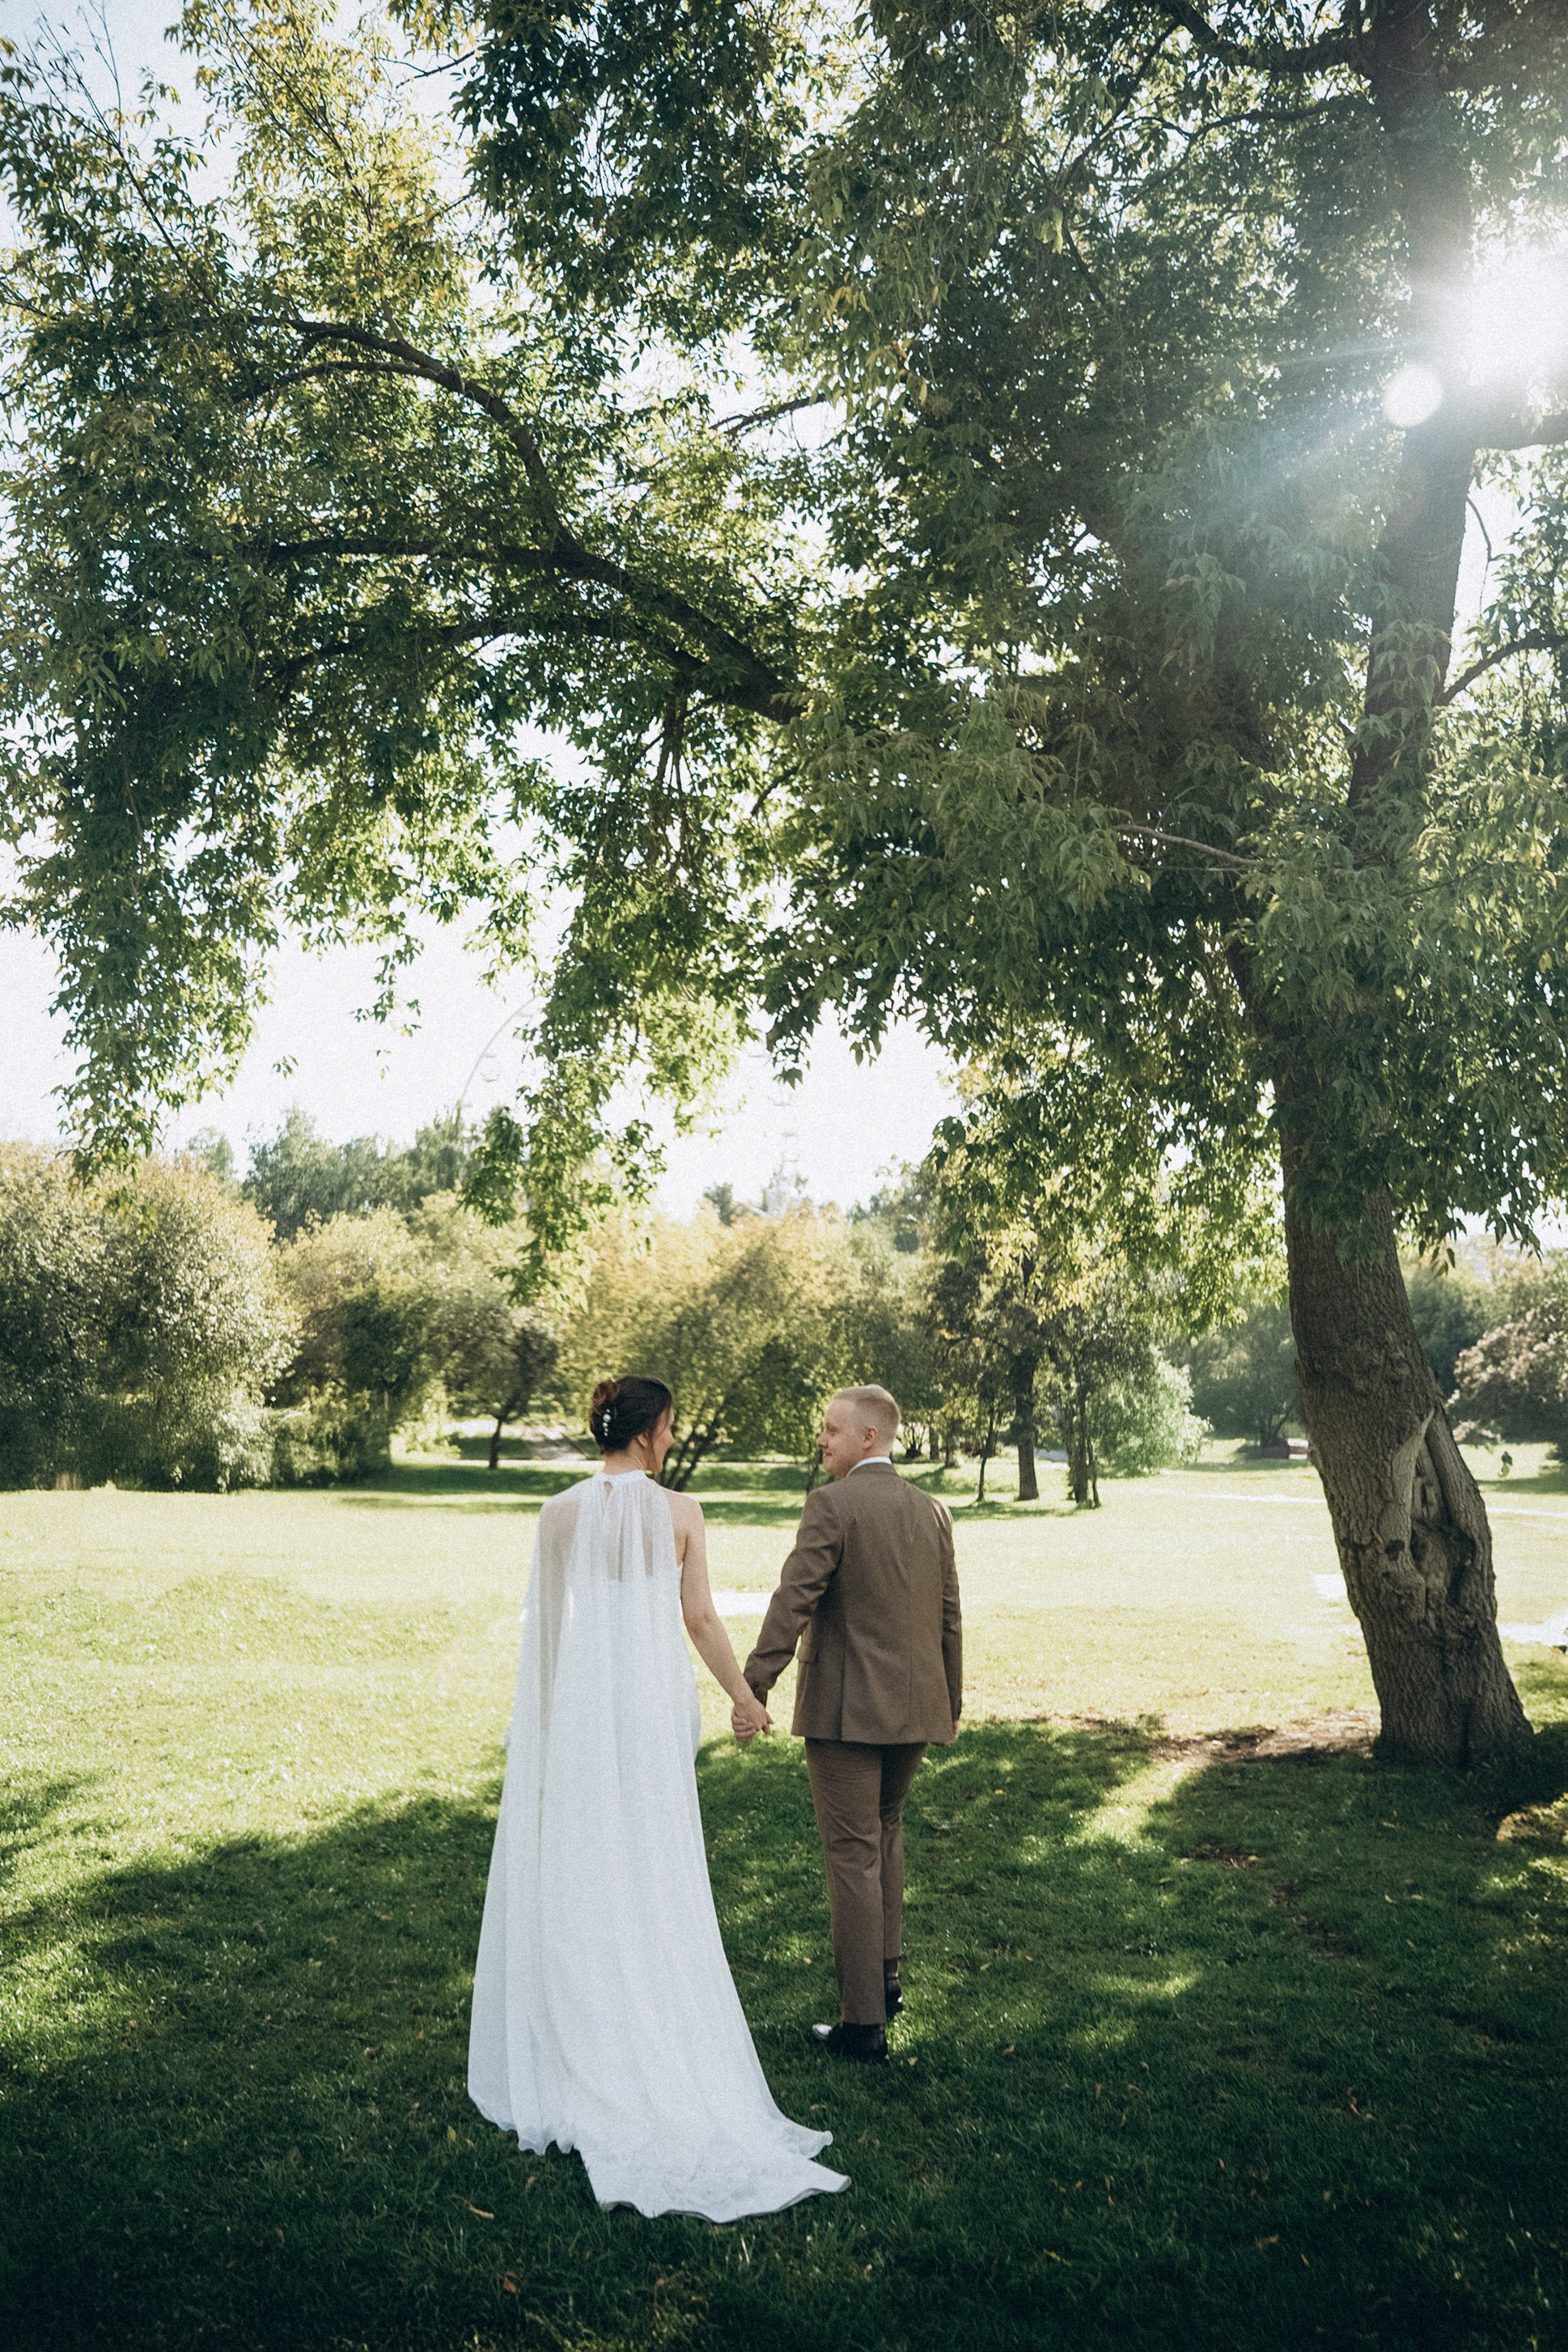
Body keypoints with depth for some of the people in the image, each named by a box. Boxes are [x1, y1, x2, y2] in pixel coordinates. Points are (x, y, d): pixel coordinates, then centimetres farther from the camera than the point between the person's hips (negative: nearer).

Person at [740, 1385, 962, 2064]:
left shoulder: (831, 1505, -12)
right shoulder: (931, 1511, 8)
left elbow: (792, 1602, -19)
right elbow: (948, 1619, 12)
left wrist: (752, 1689, -18)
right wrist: (950, 1706, 21)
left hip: (845, 1709, -6)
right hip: (915, 1708, 7)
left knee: (853, 1856, 1)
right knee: (884, 1832, 25)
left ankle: (864, 2024, 8)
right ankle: (884, 1977, 32)